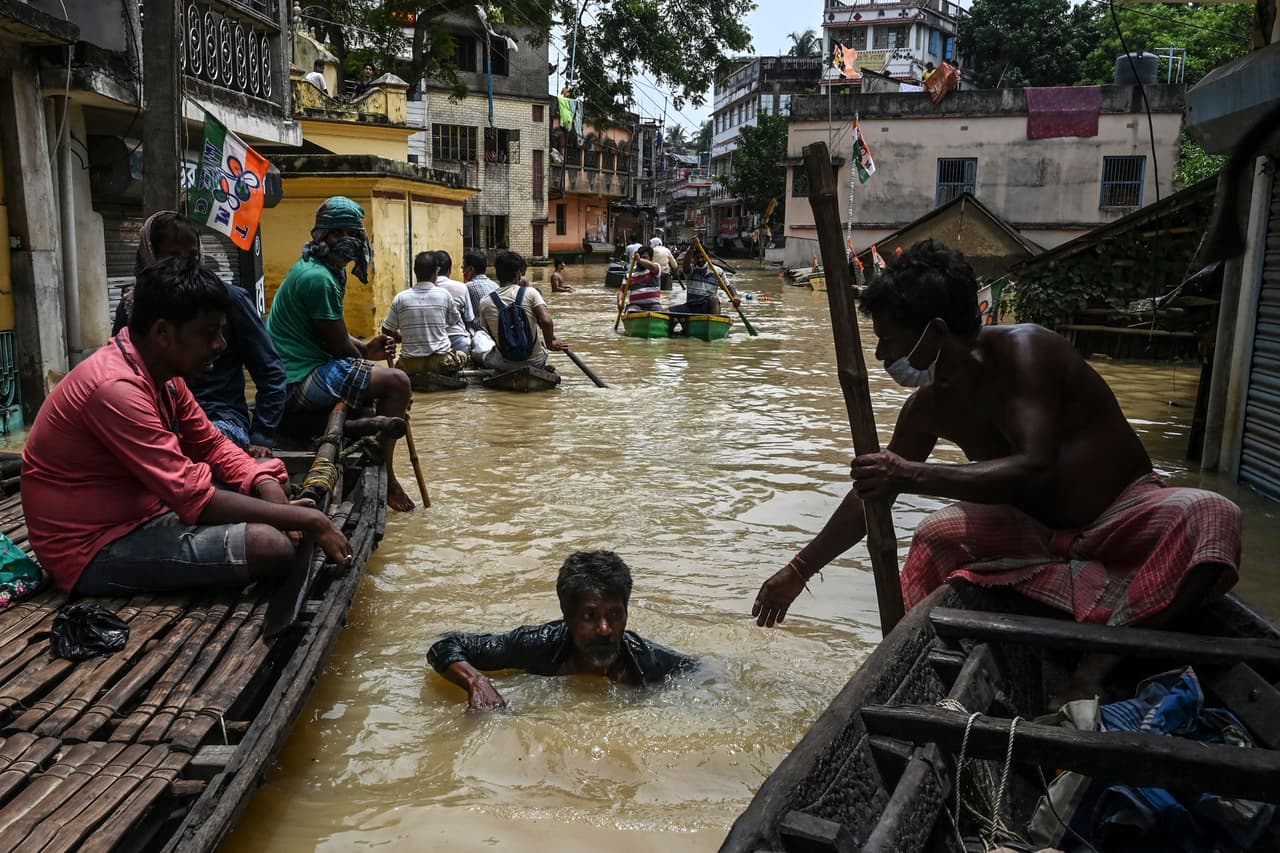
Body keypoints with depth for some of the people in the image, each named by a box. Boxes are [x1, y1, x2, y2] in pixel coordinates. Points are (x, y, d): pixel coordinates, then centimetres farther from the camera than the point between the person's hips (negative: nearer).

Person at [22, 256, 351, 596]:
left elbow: (212, 445, 9)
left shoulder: (161, 369, 3)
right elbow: (195, 498, -31)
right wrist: (310, 520, -26)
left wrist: (270, 490, -12)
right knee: (270, 545, -27)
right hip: (95, 548, -10)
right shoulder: (117, 389, -27)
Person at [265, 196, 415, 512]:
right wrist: (366, 354, 3)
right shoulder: (318, 277, -18)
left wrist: (366, 348, 0)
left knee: (382, 378, 26)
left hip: (297, 371, 11)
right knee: (396, 382, -20)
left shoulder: (331, 271, 14)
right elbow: (339, 346, -17)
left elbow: (332, 333, 20)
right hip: (300, 381, -11)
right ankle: (383, 475, -8)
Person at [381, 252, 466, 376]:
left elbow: (386, 330, 4)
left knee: (398, 365, 36)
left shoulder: (400, 298, -3)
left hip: (411, 363, 2)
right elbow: (453, 321, 13)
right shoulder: (444, 295, -5)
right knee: (462, 356, 30)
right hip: (441, 360, -2)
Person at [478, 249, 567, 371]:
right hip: (535, 362, 0)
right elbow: (546, 321, -21)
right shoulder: (530, 292, -10)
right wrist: (550, 343, -4)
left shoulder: (486, 302, -6)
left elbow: (492, 334, 3)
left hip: (504, 365, 1)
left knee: (486, 356, 34)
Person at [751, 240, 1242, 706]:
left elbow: (1034, 469, -36)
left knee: (1210, 516, -34)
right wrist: (798, 571, 6)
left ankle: (1095, 670, -41)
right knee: (938, 536, -16)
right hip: (1036, 530, 5)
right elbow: (871, 491, 3)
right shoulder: (930, 406, -5)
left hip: (1125, 514, -5)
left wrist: (913, 476, -44)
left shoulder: (1023, 350, -24)